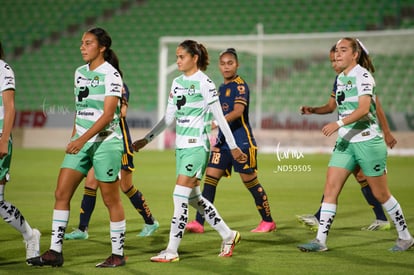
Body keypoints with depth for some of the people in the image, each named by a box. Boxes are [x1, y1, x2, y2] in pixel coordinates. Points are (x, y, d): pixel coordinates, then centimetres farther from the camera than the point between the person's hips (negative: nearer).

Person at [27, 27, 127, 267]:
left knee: (111, 200, 0)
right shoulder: (80, 72, 12)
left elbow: (108, 114, -19)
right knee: (61, 193, 0)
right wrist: (73, 138, 19)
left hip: (105, 142, -7)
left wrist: (82, 139, -28)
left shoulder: (111, 74, -11)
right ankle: (55, 252, 3)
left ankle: (118, 255, 11)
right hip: (81, 142, 7)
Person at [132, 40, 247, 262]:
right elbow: (168, 117, 17)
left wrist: (233, 147, -5)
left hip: (197, 146, -8)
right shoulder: (177, 82, 11)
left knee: (180, 196, -10)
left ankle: (172, 251, -5)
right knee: (193, 197, 13)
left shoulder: (204, 83, -10)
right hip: (180, 145, 8)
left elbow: (219, 117, -8)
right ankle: (228, 236, 28)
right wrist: (146, 140, 15)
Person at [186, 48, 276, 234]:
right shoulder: (221, 88, 14)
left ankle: (268, 221, 15)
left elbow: (238, 111, -25)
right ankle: (199, 222, -5)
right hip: (223, 141, 8)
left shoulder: (240, 85, -11)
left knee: (250, 181, 0)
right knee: (210, 178, -2)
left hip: (242, 141, -8)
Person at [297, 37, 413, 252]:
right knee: (330, 190, -4)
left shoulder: (362, 75, -13)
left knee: (381, 194, 3)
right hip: (345, 142, 7)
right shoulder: (340, 78, 11)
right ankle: (320, 240, -5)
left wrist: (339, 124, -37)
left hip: (367, 141, -7)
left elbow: (364, 108, -26)